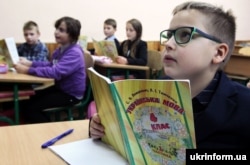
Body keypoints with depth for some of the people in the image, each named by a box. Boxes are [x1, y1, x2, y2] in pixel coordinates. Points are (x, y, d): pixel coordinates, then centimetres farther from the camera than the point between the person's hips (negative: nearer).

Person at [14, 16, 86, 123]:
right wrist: (30, 63, 6)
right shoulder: (61, 49, 6)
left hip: (71, 94, -9)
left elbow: (56, 72, -36)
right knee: (28, 100, 8)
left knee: (30, 108, -15)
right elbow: (51, 65, 19)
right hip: (60, 88, 10)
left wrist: (28, 70, -33)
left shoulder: (74, 53, -25)